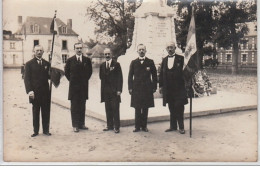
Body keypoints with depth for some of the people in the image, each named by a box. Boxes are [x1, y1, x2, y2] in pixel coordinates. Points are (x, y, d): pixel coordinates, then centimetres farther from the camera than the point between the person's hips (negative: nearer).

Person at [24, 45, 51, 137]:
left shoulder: (47, 64, 11)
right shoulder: (29, 64, 2)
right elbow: (27, 78, -3)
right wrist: (29, 91, -14)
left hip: (45, 92, 3)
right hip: (35, 92, -2)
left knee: (46, 112, 5)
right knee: (35, 112, 6)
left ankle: (46, 130, 16)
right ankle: (35, 131, 15)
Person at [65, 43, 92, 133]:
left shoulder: (87, 60, 5)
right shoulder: (70, 60, 1)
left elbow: (90, 71, 15)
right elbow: (66, 72, 10)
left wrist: (85, 80, 9)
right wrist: (72, 80, 5)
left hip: (84, 86, 2)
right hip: (74, 87, -2)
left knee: (82, 106, 7)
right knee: (74, 107, 0)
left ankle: (81, 124, 15)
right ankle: (75, 125, 5)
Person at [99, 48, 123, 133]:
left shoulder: (116, 64, -1)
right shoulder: (102, 65, 13)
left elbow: (120, 78, -5)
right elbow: (101, 77, 13)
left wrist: (119, 89, -12)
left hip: (114, 90, -4)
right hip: (106, 90, 4)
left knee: (115, 109, -3)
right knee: (108, 109, 8)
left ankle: (116, 127, 3)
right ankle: (109, 125, 18)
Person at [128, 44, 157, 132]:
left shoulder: (150, 62, 5)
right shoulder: (133, 62, 7)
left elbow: (154, 75, 7)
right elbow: (130, 76, 6)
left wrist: (154, 87, 1)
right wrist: (130, 88, -1)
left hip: (147, 88, 0)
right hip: (136, 88, 0)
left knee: (145, 108, 5)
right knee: (137, 108, 3)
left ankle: (144, 126, 15)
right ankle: (137, 126, 10)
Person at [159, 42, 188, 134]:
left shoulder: (181, 58, -1)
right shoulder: (164, 60, 13)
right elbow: (161, 74, 13)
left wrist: (186, 83, -10)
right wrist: (161, 86, 8)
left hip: (179, 88, -4)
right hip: (168, 88, 4)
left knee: (179, 107, -3)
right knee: (171, 108, 11)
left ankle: (181, 127, 7)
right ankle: (173, 126, 19)